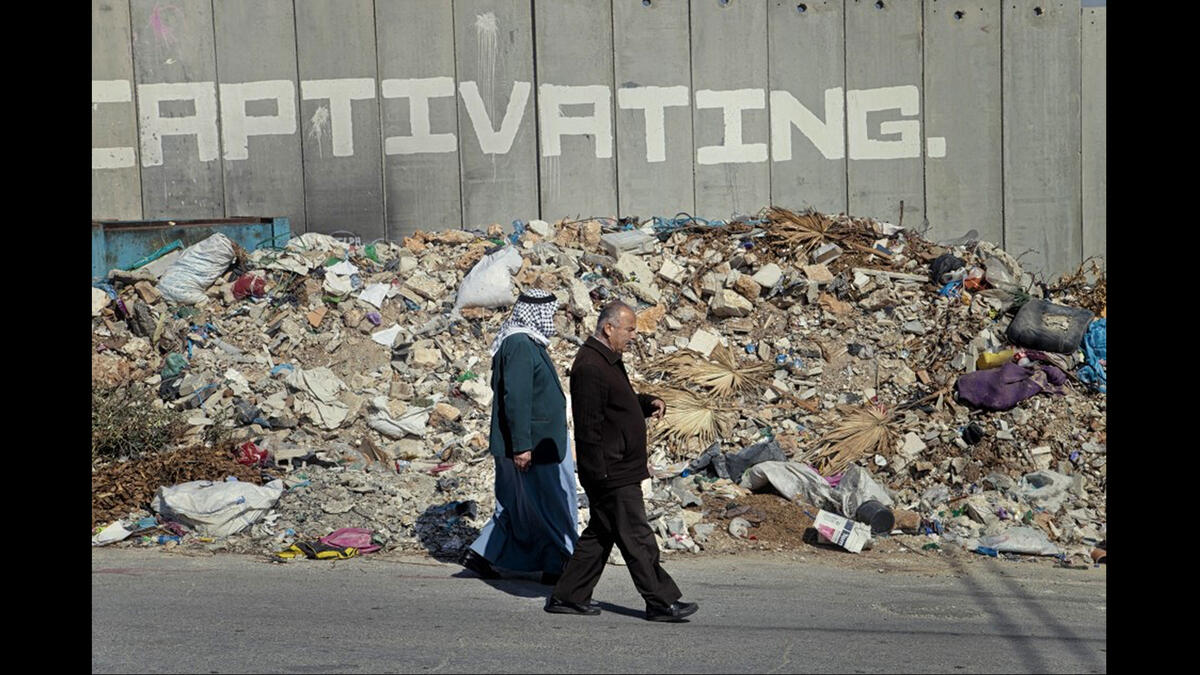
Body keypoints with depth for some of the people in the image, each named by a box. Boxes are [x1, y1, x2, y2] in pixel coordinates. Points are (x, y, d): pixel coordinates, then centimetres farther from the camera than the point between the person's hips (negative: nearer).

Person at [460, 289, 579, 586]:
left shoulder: (524, 342, 14)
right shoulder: (521, 345, -19)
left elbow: (505, 391, 22)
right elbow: (516, 398, -25)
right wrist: (521, 445, -26)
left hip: (537, 443, 10)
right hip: (533, 445, -10)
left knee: (518, 504, 15)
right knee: (553, 503, 0)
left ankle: (479, 553, 17)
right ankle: (557, 566, 8)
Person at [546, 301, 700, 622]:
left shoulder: (609, 360, 15)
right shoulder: (589, 367, -19)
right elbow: (589, 425, -22)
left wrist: (649, 402, 8)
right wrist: (600, 473, -22)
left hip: (622, 469, 11)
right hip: (611, 474, -11)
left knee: (600, 535, 15)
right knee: (636, 537, -3)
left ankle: (567, 596, 21)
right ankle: (661, 601, 5)